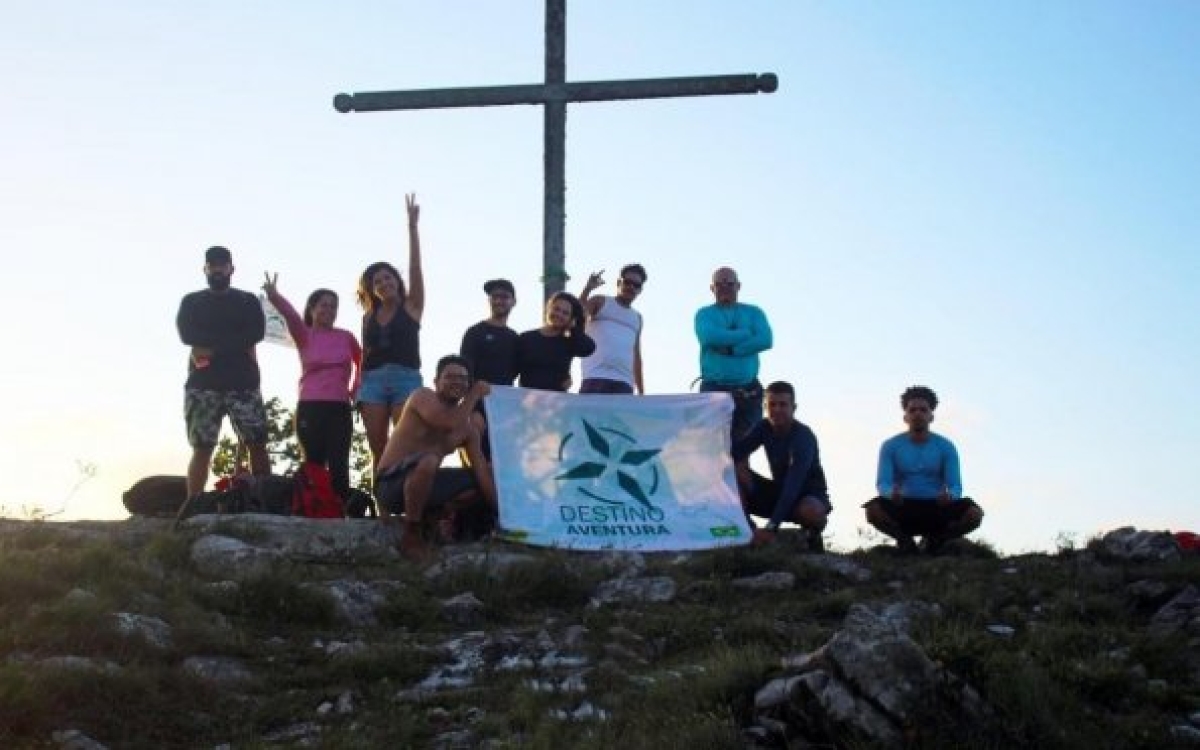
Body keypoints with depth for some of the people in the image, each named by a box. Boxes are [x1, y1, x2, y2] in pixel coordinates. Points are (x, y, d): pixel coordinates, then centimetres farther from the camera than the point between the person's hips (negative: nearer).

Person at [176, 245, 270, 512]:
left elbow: (255, 333, -4)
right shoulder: (191, 302, 16)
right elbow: (187, 334, -3)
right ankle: (192, 506, -11)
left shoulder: (248, 301, 14)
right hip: (203, 383, 0)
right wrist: (234, 345, -7)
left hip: (243, 382, 0)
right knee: (202, 447, -6)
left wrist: (210, 348, -7)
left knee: (257, 443, -9)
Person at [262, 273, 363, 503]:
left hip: (340, 408, 1)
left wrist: (356, 389, 13)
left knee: (338, 466, -5)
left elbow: (361, 362, 25)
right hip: (310, 408, -1)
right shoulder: (304, 335, 1)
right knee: (314, 465, 2)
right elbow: (290, 314, -19)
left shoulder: (346, 337, 8)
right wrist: (274, 296, -38)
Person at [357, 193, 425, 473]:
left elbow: (415, 267, -4)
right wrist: (358, 387, 7)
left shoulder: (411, 307, 6)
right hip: (373, 380, 4)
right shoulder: (369, 317, 16)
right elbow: (365, 354, 16)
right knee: (378, 449, -1)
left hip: (406, 378, -4)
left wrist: (412, 226, -11)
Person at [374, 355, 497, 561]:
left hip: (423, 483, 7)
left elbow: (481, 468, 1)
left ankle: (429, 518, 2)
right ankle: (412, 532, -21)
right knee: (429, 460, -38)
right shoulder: (423, 396, -9)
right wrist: (475, 395, -12)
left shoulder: (468, 424, 7)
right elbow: (451, 423, -27)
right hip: (391, 484, -7)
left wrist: (498, 509, -10)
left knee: (486, 480, 3)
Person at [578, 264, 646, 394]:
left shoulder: (637, 318, 24)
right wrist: (587, 289, -24)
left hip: (624, 384, 4)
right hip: (595, 378, -4)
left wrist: (641, 392, 20)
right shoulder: (601, 302, 11)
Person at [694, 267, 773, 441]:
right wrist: (746, 334, -7)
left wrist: (730, 350, -12)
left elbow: (765, 340, -6)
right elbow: (709, 337, -13)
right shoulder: (705, 314, 10)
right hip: (714, 389, -2)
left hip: (748, 392, 2)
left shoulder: (753, 313, 13)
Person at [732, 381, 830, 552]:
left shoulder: (804, 436, -25)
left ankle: (813, 534, -6)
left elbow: (793, 484, -35)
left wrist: (772, 526, -44)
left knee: (810, 511, -41)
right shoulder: (764, 427, -6)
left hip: (808, 495, -5)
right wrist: (739, 464, -36)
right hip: (778, 491, 5)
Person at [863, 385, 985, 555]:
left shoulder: (946, 447, 3)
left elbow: (956, 486, -4)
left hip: (936, 510, 1)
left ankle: (934, 540, 0)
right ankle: (905, 541, -4)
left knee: (974, 513, -27)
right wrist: (892, 493, -33)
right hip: (903, 508, -1)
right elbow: (882, 484, -7)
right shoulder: (891, 446, 2)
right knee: (874, 509, -34)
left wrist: (950, 495, -30)